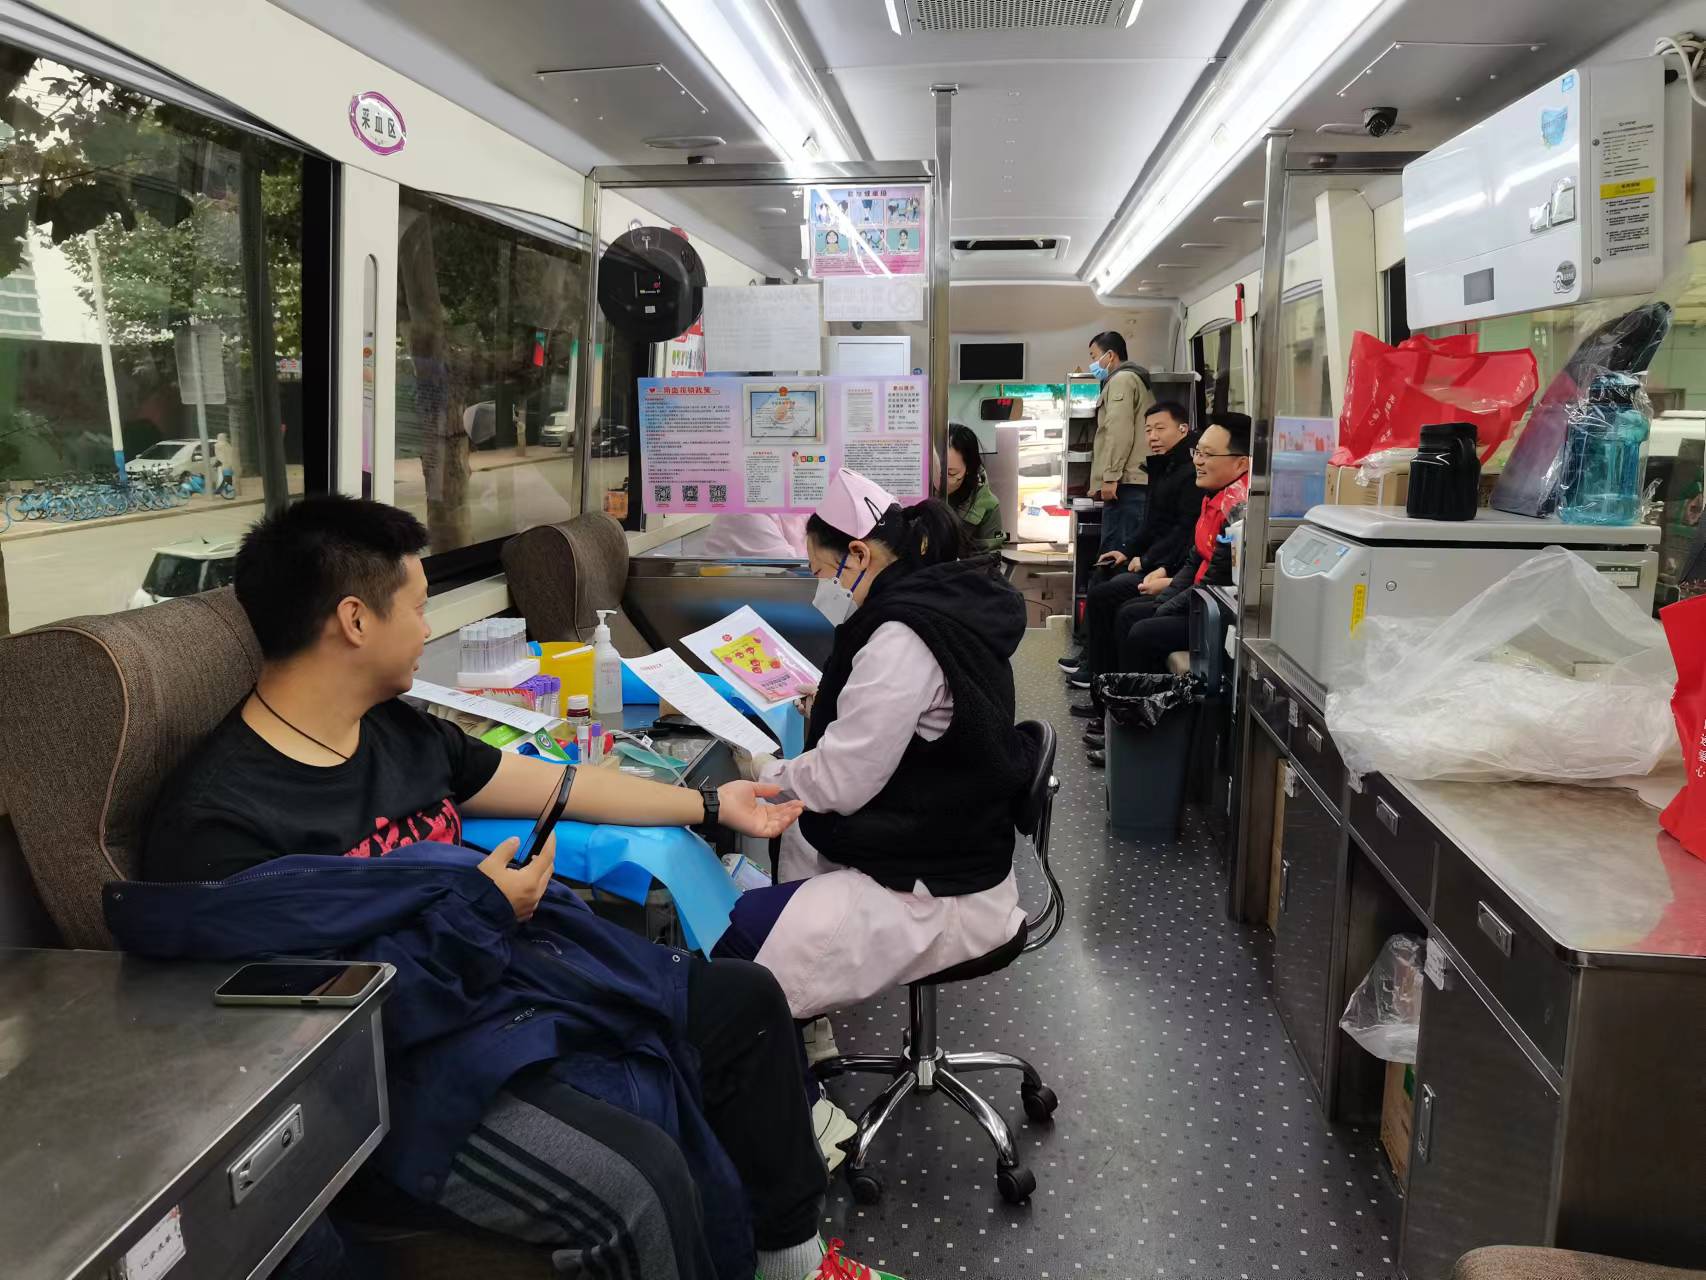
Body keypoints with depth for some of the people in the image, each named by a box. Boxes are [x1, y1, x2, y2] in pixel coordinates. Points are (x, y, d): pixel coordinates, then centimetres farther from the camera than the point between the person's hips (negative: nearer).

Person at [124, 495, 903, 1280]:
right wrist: (471, 915, -18)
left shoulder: (397, 728, 6)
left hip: (517, 971, 9)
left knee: (747, 999, 10)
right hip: (412, 1054, -9)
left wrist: (709, 805, 22)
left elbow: (554, 786, 15)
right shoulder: (219, 819, -20)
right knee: (642, 1179, -31)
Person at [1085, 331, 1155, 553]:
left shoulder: (1121, 379, -2)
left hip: (1126, 481, -10)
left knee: (1116, 550, -14)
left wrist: (1110, 477, -19)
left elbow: (1119, 431, -14)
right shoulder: (1135, 379, 29)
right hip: (1138, 479, 10)